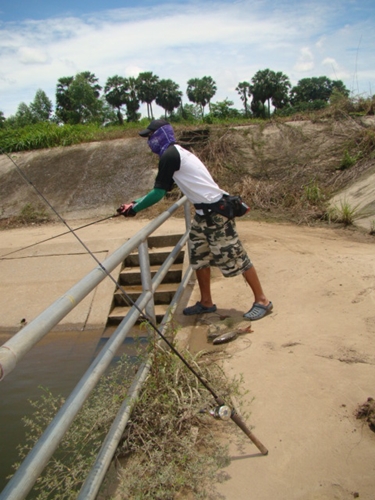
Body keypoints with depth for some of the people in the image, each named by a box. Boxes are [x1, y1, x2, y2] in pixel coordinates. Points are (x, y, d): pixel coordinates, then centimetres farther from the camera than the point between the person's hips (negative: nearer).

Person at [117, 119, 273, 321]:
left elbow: (159, 192, -15)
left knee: (235, 257, -2)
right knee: (199, 258, 14)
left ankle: (262, 301, 10)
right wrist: (136, 202, 15)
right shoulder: (176, 153, 16)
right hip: (204, 213, 10)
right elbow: (163, 190, 20)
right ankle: (206, 303, 26)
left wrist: (134, 208, -4)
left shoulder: (169, 155, -13)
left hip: (216, 212, -10)